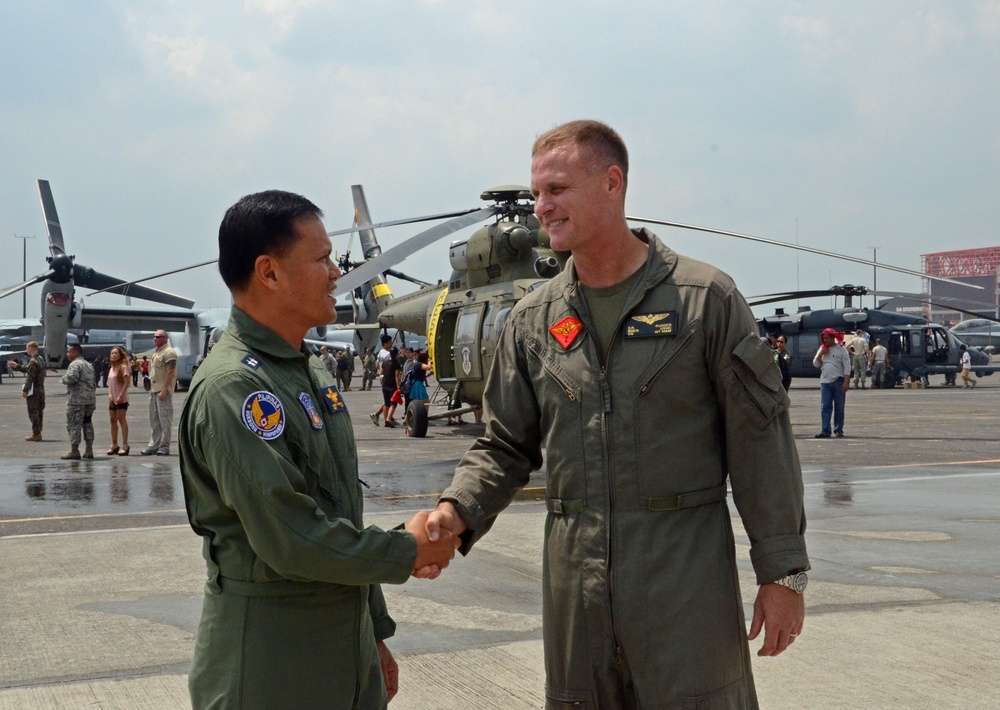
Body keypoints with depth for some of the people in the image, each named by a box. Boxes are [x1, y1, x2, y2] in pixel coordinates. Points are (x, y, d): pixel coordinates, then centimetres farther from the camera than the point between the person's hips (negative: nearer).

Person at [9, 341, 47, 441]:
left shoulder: (33, 361, -18)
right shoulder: (40, 359, 12)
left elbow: (30, 377, -20)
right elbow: (27, 369, 24)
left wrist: (25, 390, -17)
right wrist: (17, 366, 27)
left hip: (33, 391, -9)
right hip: (41, 390, 9)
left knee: (33, 412, -4)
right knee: (39, 412, 14)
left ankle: (36, 434, -3)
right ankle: (38, 432, 20)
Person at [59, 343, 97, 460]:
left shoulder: (75, 364, -10)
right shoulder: (89, 365, 20)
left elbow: (71, 378, -26)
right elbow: (93, 383, 23)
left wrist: (64, 379, -7)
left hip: (77, 399, -9)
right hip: (90, 398, 9)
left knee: (74, 425, -5)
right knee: (88, 424, 12)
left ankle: (74, 451, -5)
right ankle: (89, 450, 13)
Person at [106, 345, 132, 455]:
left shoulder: (123, 367, -9)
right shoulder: (112, 368, 15)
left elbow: (127, 382, -16)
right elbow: (110, 384, 17)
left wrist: (120, 396, -21)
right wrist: (110, 395, 1)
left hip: (121, 399, -8)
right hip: (113, 399, 8)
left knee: (122, 419, -9)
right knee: (113, 420, 10)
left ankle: (125, 445, -8)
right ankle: (114, 445, 17)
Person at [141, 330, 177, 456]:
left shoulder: (169, 352, -9)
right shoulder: (156, 352, 20)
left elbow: (170, 372, -16)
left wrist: (164, 390, -21)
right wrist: (149, 379, 12)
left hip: (163, 390, -10)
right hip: (154, 389, 10)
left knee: (164, 418, -6)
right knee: (154, 419, 11)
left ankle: (164, 447, -4)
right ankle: (154, 445, 15)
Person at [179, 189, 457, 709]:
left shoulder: (313, 373, 12)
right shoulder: (232, 388, -19)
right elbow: (292, 541, -23)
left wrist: (374, 632, 17)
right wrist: (408, 551, -10)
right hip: (269, 667, -8)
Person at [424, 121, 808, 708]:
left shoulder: (706, 298, -3)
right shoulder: (532, 321, 8)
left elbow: (760, 440, -3)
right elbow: (507, 445, 12)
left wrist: (782, 571, -5)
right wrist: (460, 511, -8)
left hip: (687, 574, -3)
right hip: (575, 581, 4)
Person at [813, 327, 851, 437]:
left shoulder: (841, 349, -2)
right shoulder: (821, 349, 13)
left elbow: (847, 366, -5)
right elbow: (815, 364, 11)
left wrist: (846, 382, -13)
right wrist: (821, 354, -4)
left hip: (838, 382, -4)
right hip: (825, 382, 4)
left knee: (839, 408, 4)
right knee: (825, 407, -2)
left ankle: (838, 430, 11)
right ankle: (825, 431, -4)